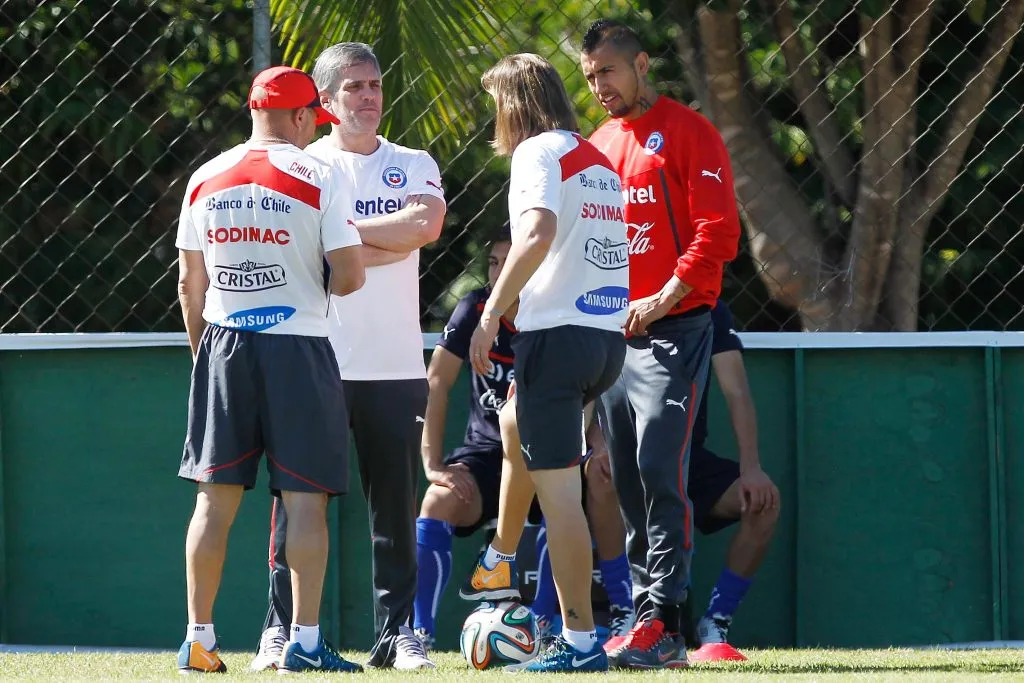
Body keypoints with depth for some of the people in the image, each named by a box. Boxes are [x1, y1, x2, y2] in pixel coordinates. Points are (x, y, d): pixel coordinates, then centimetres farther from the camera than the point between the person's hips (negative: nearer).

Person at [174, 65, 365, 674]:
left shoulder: (205, 180, 6)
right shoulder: (319, 178, -7)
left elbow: (190, 285, 10)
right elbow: (350, 276, -11)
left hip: (223, 345, 4)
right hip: (298, 348, -4)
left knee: (216, 497, 8)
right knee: (305, 498, -1)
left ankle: (199, 639, 8)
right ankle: (305, 640, -6)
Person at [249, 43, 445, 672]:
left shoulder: (415, 166, 11)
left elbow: (426, 225, -10)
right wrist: (387, 244, -11)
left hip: (396, 364, 2)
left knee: (396, 504, 3)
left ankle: (397, 631, 7)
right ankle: (282, 629, 2)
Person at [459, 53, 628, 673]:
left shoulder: (538, 152, -6)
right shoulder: (600, 161, 18)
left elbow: (540, 232, -23)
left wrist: (491, 315, -22)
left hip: (557, 335, -9)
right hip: (610, 340, 9)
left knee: (558, 489, -7)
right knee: (515, 428, 33)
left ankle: (581, 641, -9)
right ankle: (498, 568, 44)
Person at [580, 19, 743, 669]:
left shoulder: (688, 133, -3)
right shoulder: (595, 146, 18)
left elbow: (718, 230, -10)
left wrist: (664, 299, -18)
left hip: (675, 328, -7)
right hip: (611, 334, 7)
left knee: (659, 468, -17)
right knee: (628, 482, 5)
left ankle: (662, 622, -20)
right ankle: (654, 630, 8)